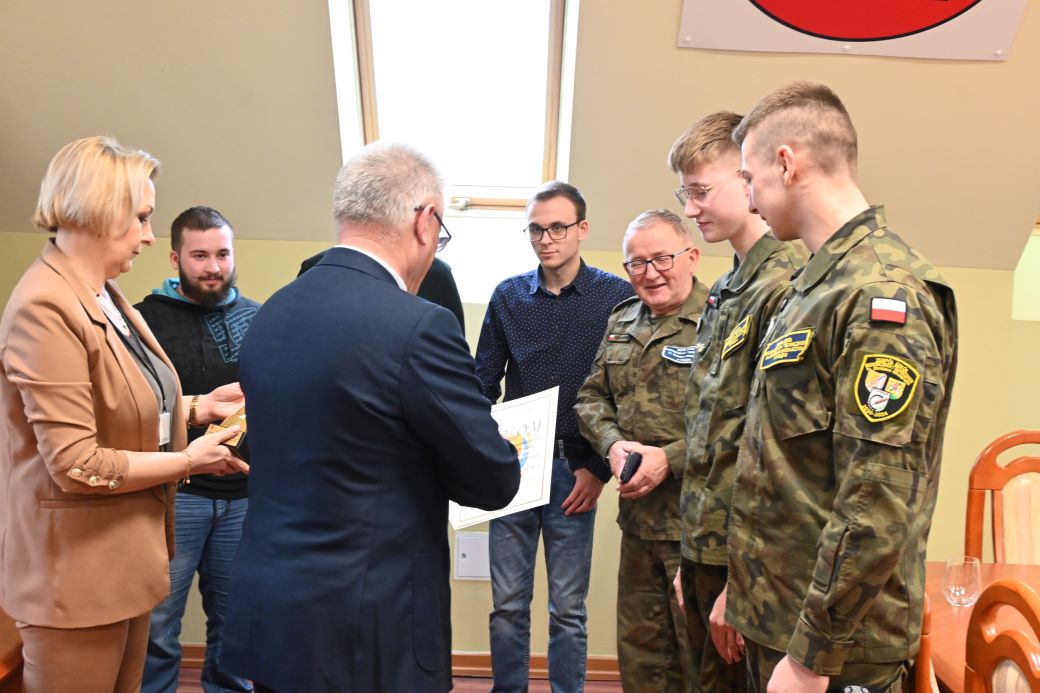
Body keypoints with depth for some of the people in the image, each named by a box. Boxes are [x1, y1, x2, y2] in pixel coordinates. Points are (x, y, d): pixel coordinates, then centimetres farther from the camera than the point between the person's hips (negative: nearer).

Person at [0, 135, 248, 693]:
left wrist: (198, 407, 5)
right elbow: (76, 466, -23)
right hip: (78, 573, -8)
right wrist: (188, 461, -14)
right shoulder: (46, 309, -22)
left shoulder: (104, 296, 7)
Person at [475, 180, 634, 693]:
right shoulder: (508, 296, 5)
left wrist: (598, 468, -7)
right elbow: (483, 382, 6)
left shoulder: (618, 298, -3)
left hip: (573, 470, -2)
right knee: (507, 603, 11)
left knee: (568, 607, 11)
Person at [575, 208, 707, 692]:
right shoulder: (622, 321, 11)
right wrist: (613, 443, -5)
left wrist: (671, 458, -20)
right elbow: (591, 397, 14)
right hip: (637, 515, 6)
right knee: (638, 651, 20)